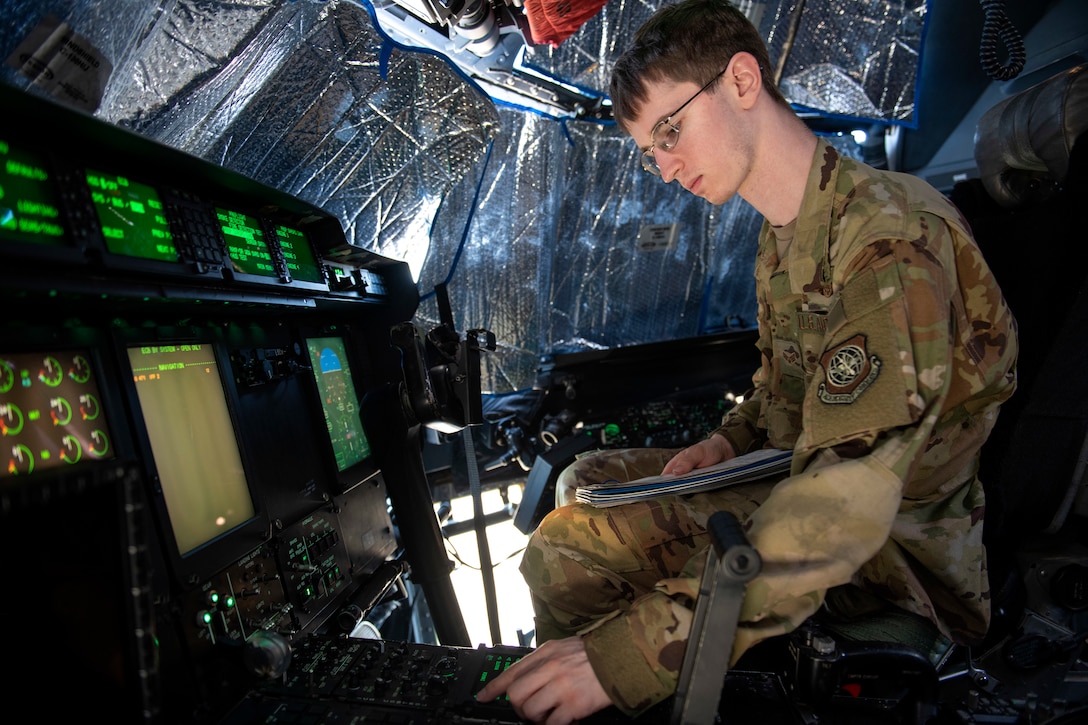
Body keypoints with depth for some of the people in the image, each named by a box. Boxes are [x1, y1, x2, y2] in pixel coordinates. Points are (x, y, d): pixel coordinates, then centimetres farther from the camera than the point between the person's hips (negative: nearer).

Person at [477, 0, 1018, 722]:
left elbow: (845, 506, -35)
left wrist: (630, 657, -38)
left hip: (901, 550, -9)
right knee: (589, 480, 10)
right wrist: (727, 441, -2)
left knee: (570, 543, -21)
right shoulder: (783, 236, 5)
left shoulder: (890, 234, -25)